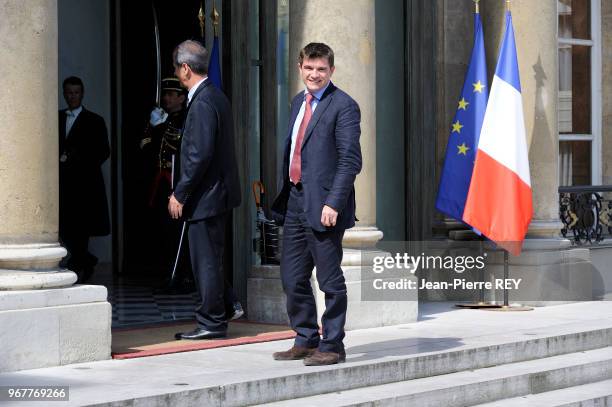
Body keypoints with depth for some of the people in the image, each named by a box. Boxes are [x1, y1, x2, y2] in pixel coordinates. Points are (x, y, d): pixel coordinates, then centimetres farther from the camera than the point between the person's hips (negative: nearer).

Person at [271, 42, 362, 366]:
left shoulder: (343, 106, -9)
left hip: (322, 208, -8)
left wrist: (333, 203, -20)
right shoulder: (299, 102, 16)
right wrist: (282, 195, 15)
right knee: (292, 278, 13)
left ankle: (332, 346, 10)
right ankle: (305, 339, 26)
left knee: (330, 280, 1)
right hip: (294, 204, 8)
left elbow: (350, 160, -14)